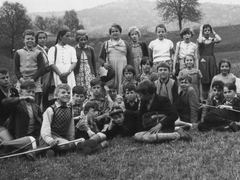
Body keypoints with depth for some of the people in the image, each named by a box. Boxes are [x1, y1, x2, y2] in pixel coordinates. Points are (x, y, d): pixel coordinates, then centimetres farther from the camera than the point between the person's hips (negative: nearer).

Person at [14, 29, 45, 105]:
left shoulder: (38, 53, 8)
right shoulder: (18, 53, 12)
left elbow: (41, 68, 1)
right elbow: (16, 68, 9)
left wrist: (33, 79, -10)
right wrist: (20, 78, -7)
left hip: (35, 83, -1)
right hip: (21, 83, 1)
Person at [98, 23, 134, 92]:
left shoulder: (125, 44, 14)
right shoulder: (105, 44, 14)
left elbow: (130, 59, 11)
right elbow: (100, 57, 15)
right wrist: (104, 63, -7)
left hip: (122, 69, 0)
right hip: (110, 68, 0)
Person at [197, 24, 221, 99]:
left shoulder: (212, 39, 9)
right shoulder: (201, 39, 2)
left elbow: (219, 39, -12)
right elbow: (200, 41, -23)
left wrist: (213, 32, 1)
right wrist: (201, 31, -10)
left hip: (212, 61, 3)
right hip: (203, 61, -3)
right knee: (205, 81, -4)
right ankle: (205, 98, 1)